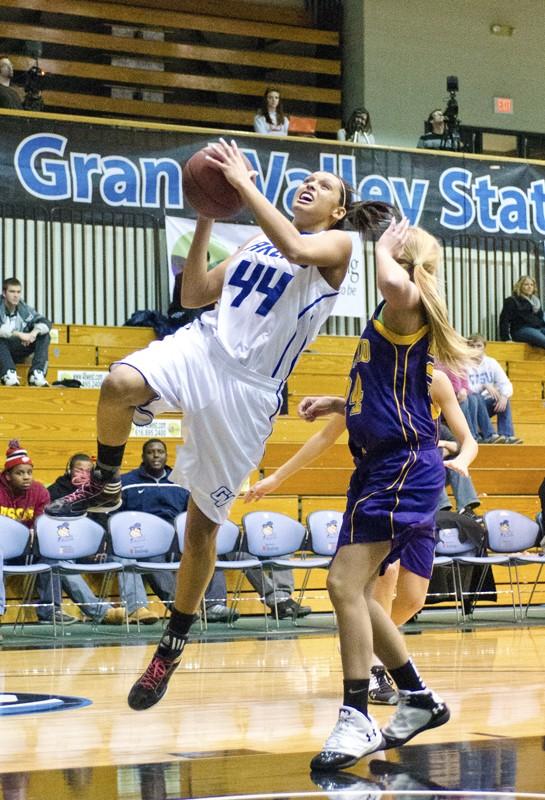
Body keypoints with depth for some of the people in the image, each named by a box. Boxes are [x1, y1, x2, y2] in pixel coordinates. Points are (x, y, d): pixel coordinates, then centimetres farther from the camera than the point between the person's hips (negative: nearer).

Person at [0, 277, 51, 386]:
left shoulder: (25, 309, 2)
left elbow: (45, 322, -5)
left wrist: (34, 332, -27)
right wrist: (18, 334, -38)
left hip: (19, 350, 5)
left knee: (44, 335, -11)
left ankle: (36, 373, -26)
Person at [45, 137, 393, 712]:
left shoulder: (337, 244, 4)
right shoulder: (256, 243, 21)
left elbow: (295, 249, -20)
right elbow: (194, 295, 17)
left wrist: (242, 182, -17)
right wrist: (206, 221, 9)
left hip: (248, 387, -4)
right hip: (202, 344, 4)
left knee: (202, 524, 1)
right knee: (119, 383, -32)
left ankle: (174, 641, 18)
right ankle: (104, 485, -5)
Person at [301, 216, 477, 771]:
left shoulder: (407, 309, -9)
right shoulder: (390, 320, 20)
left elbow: (396, 284, -37)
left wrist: (383, 248, -16)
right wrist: (336, 405, 19)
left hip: (404, 468, -10)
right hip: (381, 467, 10)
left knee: (345, 582, -17)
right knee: (354, 590, 12)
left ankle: (356, 720, -15)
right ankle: (418, 698, 23)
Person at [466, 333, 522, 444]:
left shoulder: (491, 363, 2)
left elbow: (506, 384, -6)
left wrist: (504, 396, -28)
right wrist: (484, 386, -33)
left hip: (485, 404, 4)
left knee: (504, 398, -22)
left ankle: (506, 435, -27)